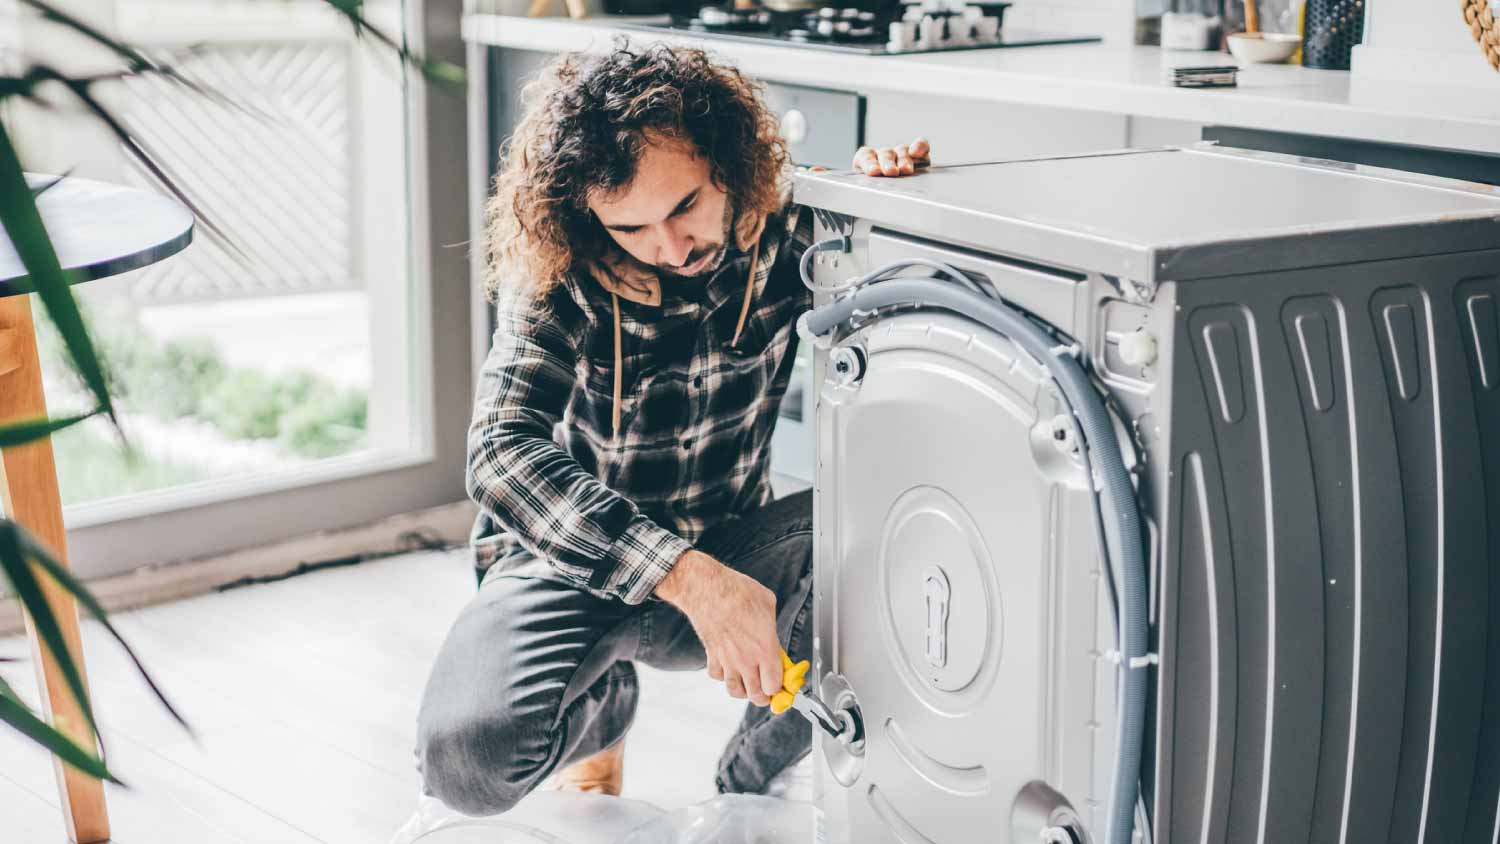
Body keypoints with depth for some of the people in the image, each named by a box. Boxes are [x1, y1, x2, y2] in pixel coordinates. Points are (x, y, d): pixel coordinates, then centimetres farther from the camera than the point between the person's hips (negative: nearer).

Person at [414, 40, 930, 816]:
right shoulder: (556, 284, -21)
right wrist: (691, 578, -46)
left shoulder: (784, 237, -13)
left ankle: (756, 774, -1)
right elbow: (503, 453, -35)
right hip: (574, 562, -2)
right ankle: (600, 704, 9)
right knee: (469, 758, -30)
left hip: (727, 544, 2)